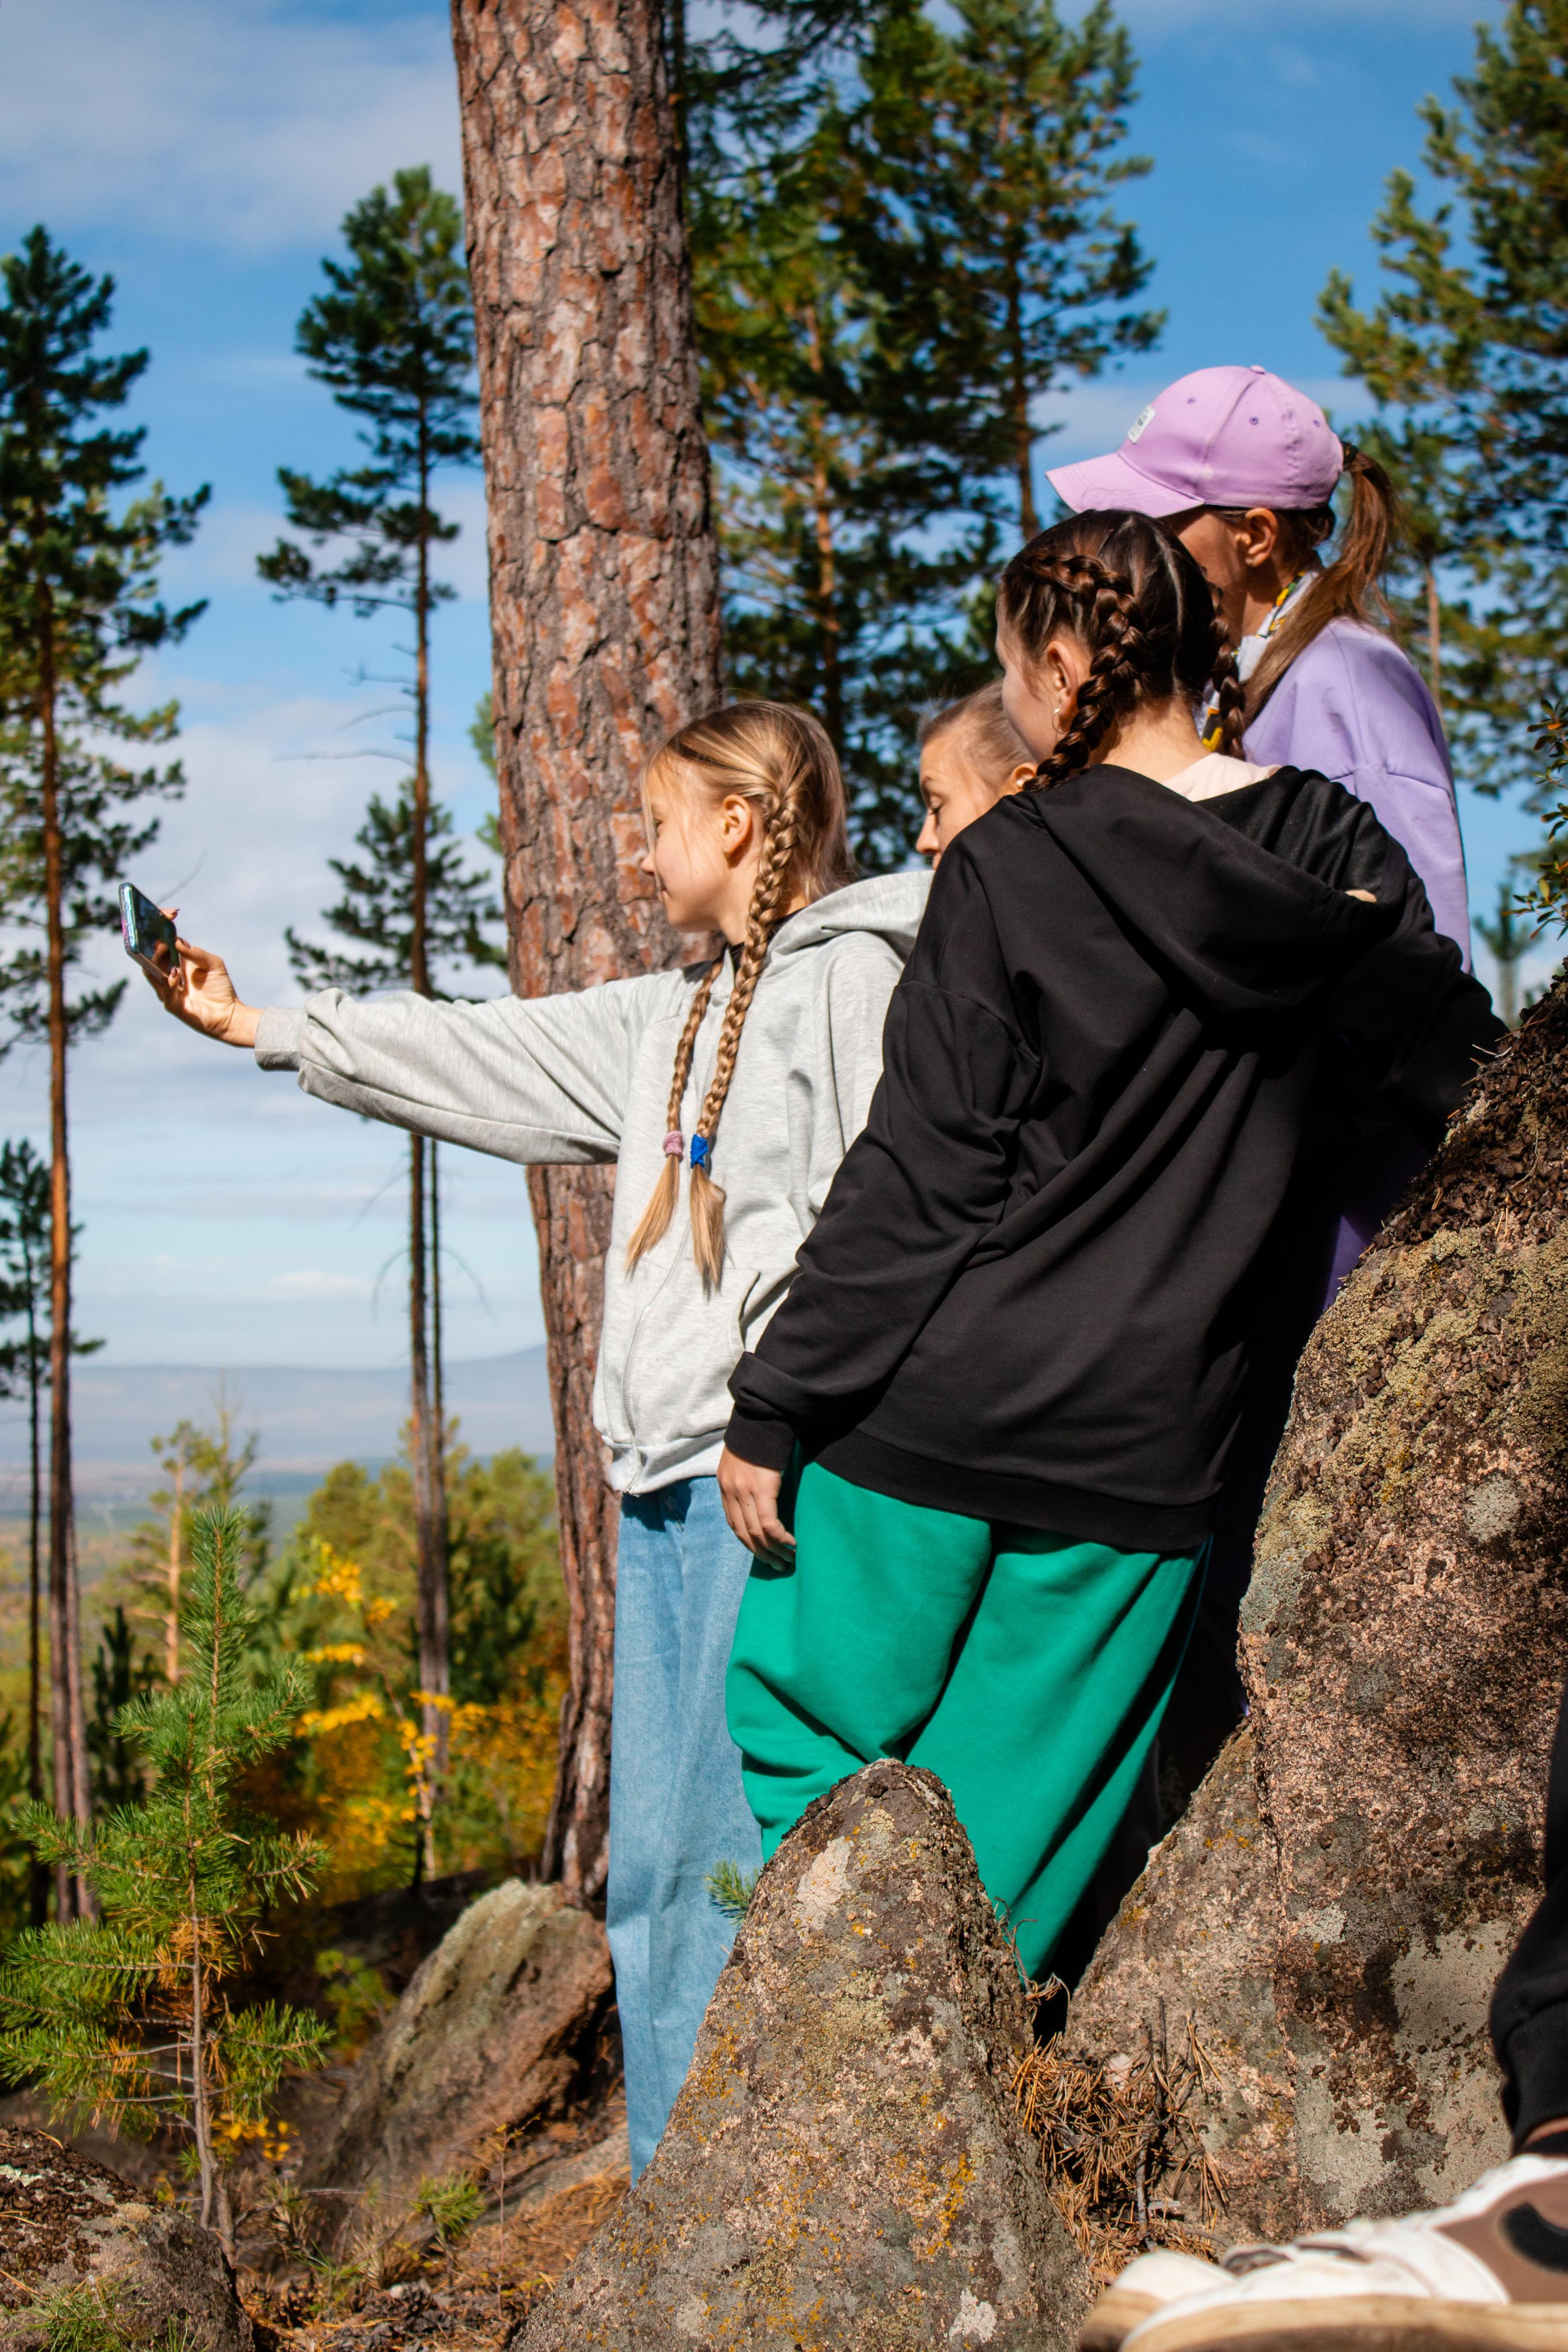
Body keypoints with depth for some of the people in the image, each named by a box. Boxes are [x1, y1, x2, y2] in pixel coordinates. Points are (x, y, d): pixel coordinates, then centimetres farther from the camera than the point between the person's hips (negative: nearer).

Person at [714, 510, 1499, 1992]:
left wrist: (775, 1407, -4)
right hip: (1145, 1436, 4)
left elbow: (917, 1179, -10)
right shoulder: (1329, 852, 2)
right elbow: (1467, 1090, 12)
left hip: (936, 1407, -3)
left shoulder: (1007, 869, -8)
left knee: (803, 1724, 13)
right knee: (1014, 1822, 12)